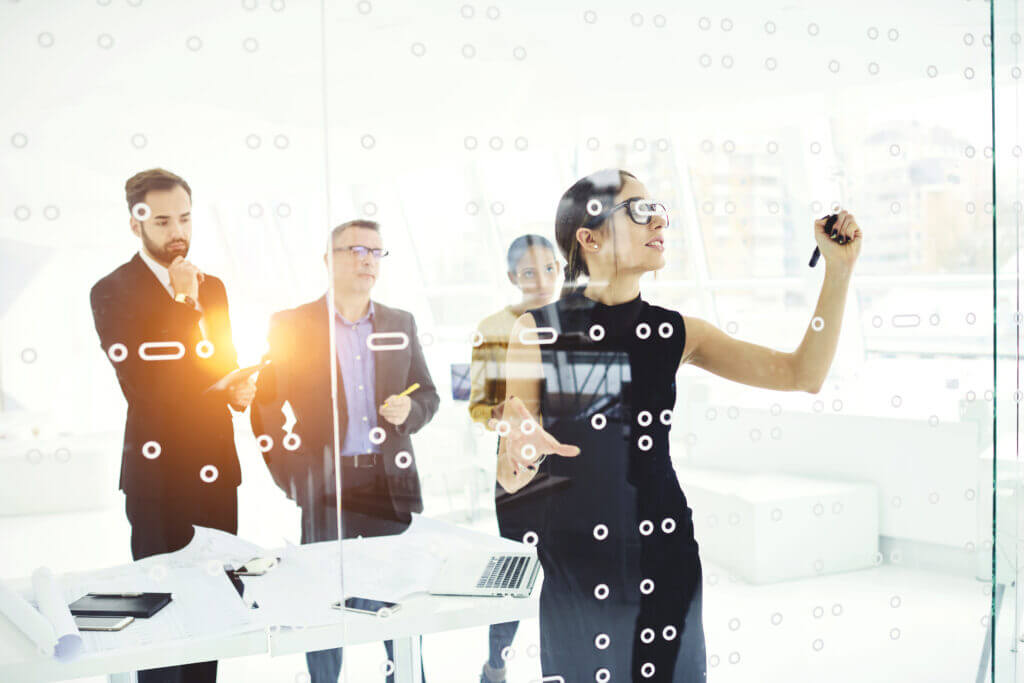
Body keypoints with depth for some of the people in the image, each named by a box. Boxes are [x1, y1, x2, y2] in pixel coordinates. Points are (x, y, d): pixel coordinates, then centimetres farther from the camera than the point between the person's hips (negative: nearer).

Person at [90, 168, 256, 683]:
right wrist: (182, 303, -18)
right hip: (159, 471, -5)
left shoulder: (211, 287, 10)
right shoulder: (112, 292, -8)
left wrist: (237, 388, -1)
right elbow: (143, 386, -19)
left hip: (217, 468, 6)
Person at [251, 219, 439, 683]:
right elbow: (265, 404, 1)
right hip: (325, 485, -2)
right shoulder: (290, 325, 0)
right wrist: (289, 479, -5)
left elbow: (428, 394, 16)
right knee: (323, 603, 6)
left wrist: (409, 411, -8)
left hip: (391, 481, 3)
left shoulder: (401, 324, 10)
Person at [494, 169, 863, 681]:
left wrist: (839, 270, -6)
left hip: (664, 551, 3)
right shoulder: (538, 330, -6)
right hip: (571, 557, -2)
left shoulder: (675, 332, 3)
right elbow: (511, 478, -6)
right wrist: (522, 454, -29)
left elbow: (802, 373, 0)